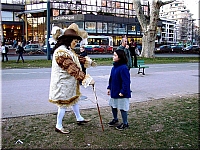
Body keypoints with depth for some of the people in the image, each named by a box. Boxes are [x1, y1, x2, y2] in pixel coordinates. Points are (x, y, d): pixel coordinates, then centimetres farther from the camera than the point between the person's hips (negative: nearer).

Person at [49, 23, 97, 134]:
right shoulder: (61, 52, -27)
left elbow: (77, 58, 26)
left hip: (70, 83, 10)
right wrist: (87, 79, -33)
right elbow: (73, 69, -32)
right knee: (64, 103, 1)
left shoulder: (68, 50, 7)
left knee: (74, 99, 22)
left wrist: (89, 61, 36)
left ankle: (79, 119, 40)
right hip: (63, 84, -10)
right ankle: (58, 126, 17)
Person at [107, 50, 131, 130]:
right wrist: (109, 88, 13)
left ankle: (125, 123, 21)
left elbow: (126, 81, -23)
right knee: (113, 106, 21)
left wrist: (123, 92, -23)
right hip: (114, 91, 9)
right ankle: (115, 119, 43)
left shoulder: (123, 68, -22)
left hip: (121, 93, -9)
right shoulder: (114, 67, 6)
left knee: (122, 108, 4)